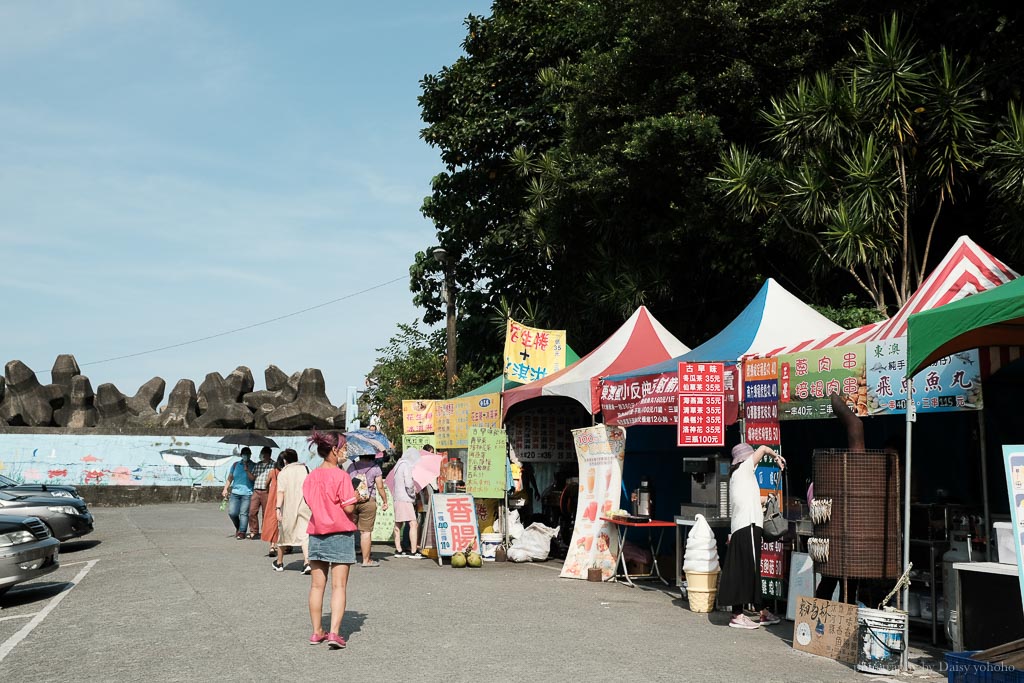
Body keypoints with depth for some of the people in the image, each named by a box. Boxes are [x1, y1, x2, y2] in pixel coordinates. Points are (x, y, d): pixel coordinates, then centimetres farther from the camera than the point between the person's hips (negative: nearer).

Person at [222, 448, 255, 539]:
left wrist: (246, 469, -15)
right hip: (235, 492, 3)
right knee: (232, 512, -3)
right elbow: (230, 478, 15)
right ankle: (238, 527, 22)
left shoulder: (253, 466, 3)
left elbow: (253, 478, -9)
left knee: (244, 513, -6)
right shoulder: (236, 465, 12)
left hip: (247, 493, -3)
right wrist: (225, 489, 6)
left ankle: (242, 532, 2)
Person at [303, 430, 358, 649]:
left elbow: (310, 504, 12)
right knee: (338, 586, -2)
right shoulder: (341, 476, -14)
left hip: (316, 533, 5)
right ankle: (334, 633, -8)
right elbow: (349, 508, -16)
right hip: (340, 534, -5)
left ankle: (317, 632, 17)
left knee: (317, 585, 11)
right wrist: (356, 497, 3)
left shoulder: (311, 476, 4)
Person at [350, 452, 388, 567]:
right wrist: (385, 501, 7)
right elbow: (380, 486, -3)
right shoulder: (375, 468, 0)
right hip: (368, 501, -3)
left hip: (351, 500, 3)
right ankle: (366, 560, 3)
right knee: (366, 531, -1)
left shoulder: (352, 466, 10)